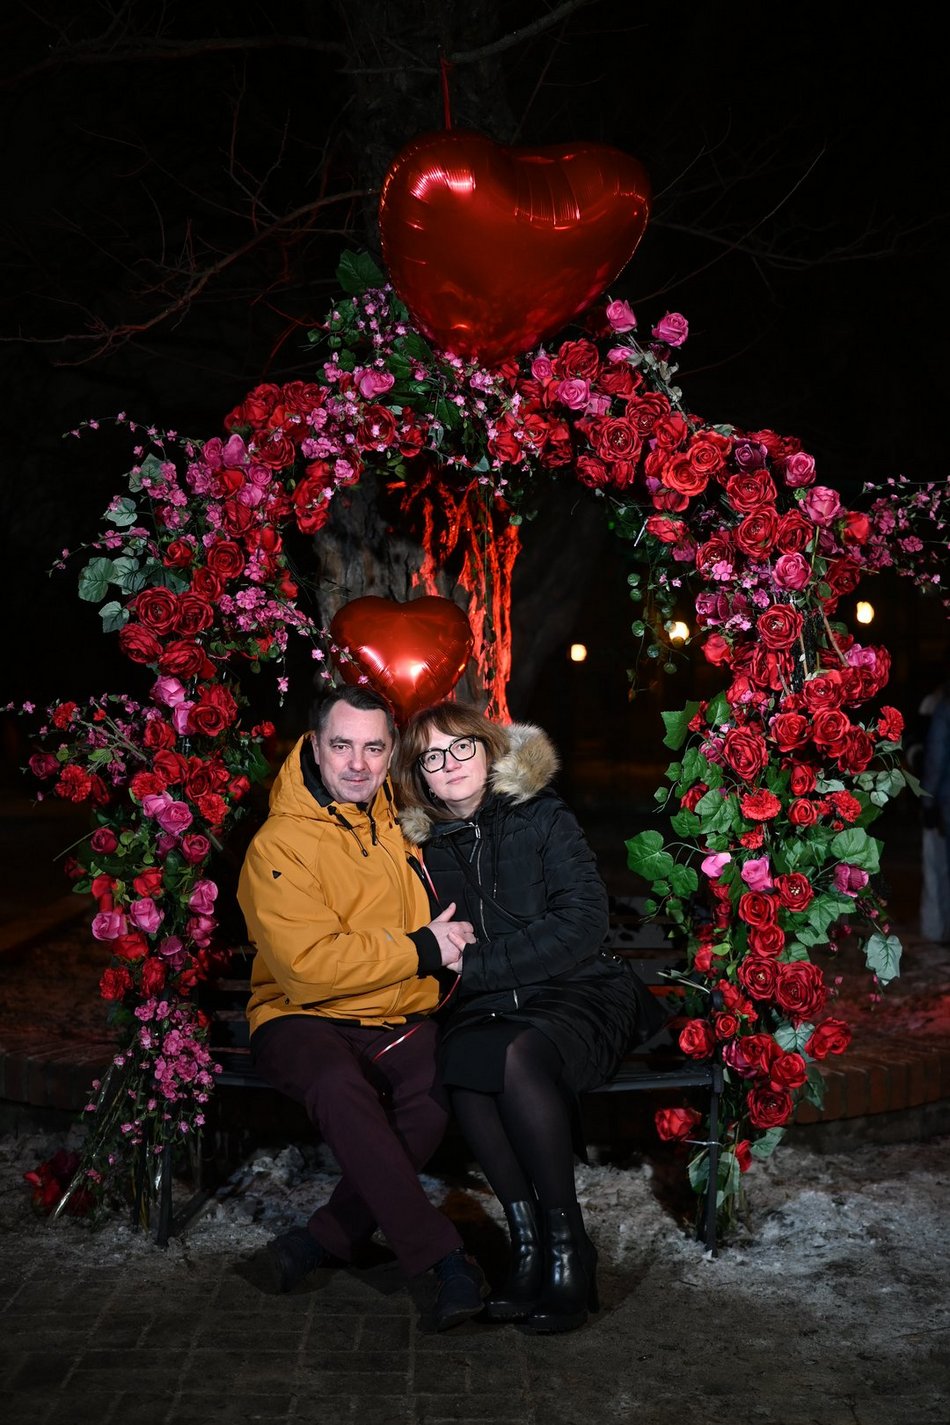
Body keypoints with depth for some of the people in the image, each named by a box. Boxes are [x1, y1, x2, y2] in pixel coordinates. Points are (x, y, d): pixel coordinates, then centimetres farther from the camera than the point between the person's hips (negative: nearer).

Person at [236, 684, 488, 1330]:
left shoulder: (403, 820, 10)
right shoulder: (279, 846, -10)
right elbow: (307, 966, -20)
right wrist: (420, 950, -16)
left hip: (402, 1019, 4)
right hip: (305, 1018, -4)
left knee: (442, 1084, -29)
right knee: (340, 1084, -37)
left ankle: (326, 1240, -16)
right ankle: (440, 1255, -28)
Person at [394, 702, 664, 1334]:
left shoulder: (542, 816, 2)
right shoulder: (422, 844, 13)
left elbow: (583, 921, -8)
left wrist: (475, 965, -12)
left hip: (579, 996, -3)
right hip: (484, 1008, 3)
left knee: (519, 1055, -36)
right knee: (460, 1060, -33)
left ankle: (567, 1249, -24)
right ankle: (529, 1245, -22)